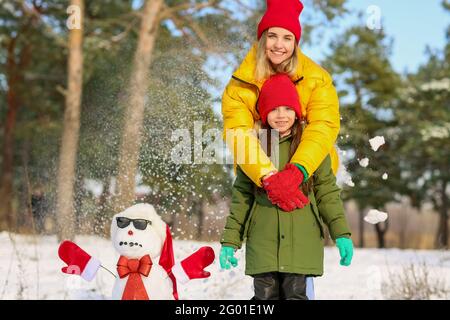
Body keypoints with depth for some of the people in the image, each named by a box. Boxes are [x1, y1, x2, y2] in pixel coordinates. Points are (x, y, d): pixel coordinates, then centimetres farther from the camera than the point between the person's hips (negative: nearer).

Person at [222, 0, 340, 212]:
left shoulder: (317, 79, -10)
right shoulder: (240, 85, -10)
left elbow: (324, 127, -22)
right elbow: (237, 134, -23)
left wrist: (297, 171, -40)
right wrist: (269, 178, -40)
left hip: (312, 169, 0)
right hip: (258, 175, 0)